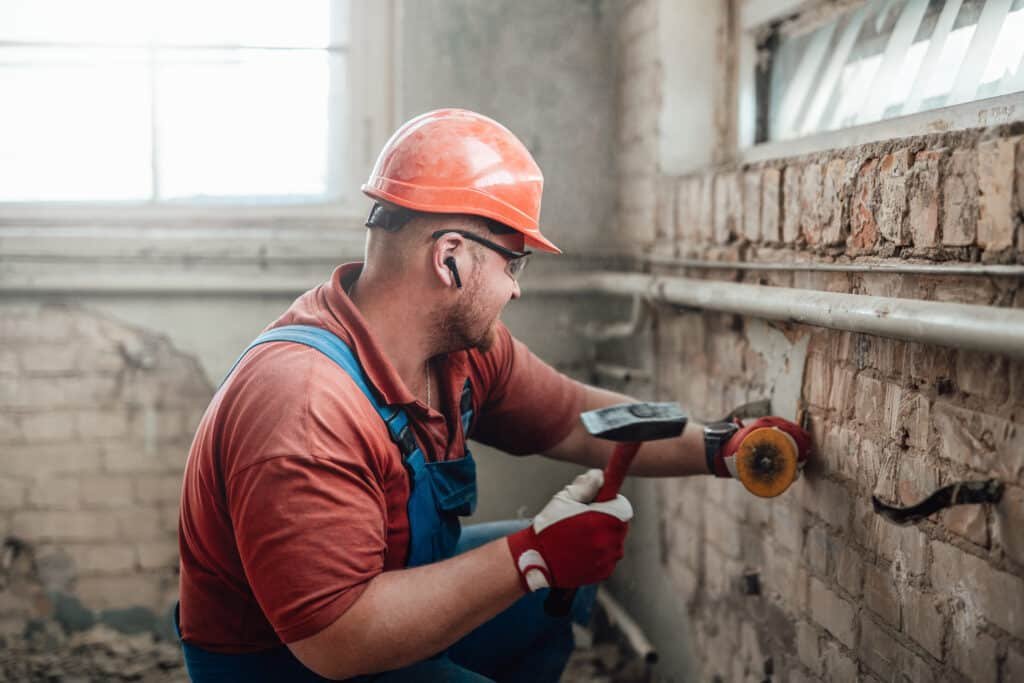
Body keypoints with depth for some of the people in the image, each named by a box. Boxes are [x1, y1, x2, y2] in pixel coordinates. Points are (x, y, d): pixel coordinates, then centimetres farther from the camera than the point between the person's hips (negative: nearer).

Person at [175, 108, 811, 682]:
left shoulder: (465, 344, -6)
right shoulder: (306, 402, -33)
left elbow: (576, 420, 10)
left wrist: (715, 451, 0)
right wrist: (533, 556, -32)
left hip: (384, 590, 9)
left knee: (575, 574, 13)